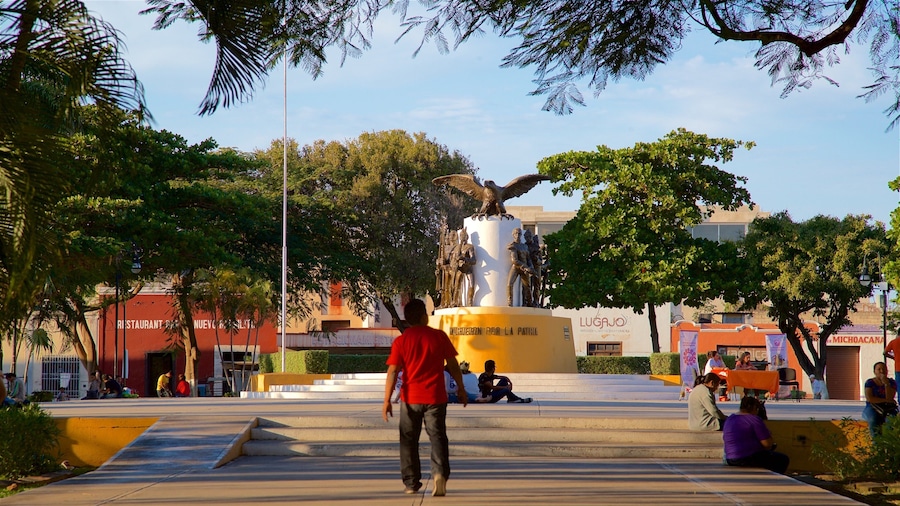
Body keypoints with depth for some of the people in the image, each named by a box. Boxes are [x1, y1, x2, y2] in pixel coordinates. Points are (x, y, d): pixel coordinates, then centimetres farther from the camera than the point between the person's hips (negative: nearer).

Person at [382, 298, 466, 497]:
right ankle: (440, 472, -20)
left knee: (409, 440, 12)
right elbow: (453, 365, 3)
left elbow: (392, 372, -7)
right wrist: (461, 388, 14)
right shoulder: (439, 336, -2)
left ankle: (411, 483, 13)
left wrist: (387, 400, -6)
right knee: (437, 437, 3)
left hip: (410, 398, 0)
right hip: (435, 397, 0)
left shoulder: (401, 341, -3)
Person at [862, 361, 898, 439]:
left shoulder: (892, 382, 3)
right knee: (873, 419, -37)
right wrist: (886, 400, -9)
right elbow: (869, 398, -12)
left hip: (888, 409, 1)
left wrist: (886, 384, -18)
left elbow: (890, 398, -10)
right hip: (872, 408, -1)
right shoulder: (870, 382, 0)